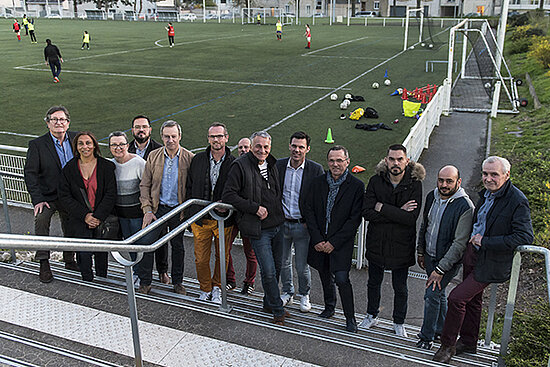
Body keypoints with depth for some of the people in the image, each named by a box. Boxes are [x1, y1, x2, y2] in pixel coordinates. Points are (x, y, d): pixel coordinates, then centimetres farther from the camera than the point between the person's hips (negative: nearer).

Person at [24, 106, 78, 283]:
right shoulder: (37, 144, -11)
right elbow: (30, 173, -12)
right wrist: (38, 200, -21)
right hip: (47, 195, -3)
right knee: (41, 218, -26)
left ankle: (69, 260, 34)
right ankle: (44, 264, -17)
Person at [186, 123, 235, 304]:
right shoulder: (197, 160, 2)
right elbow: (189, 188, 8)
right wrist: (190, 214, 6)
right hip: (200, 219, 1)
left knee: (222, 257, 13)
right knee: (201, 258, 7)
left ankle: (217, 287, 37)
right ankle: (205, 288, 30)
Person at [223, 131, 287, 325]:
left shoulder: (272, 165, 10)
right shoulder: (240, 165, -9)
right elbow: (228, 196, -14)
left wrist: (282, 215, 11)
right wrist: (255, 208, -16)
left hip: (277, 225, 6)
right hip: (258, 229, -6)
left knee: (277, 266, 14)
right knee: (268, 272, -3)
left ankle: (269, 302, 34)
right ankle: (278, 310, 15)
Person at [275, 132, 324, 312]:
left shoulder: (316, 169, -8)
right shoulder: (278, 165, 0)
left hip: (302, 225, -3)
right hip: (281, 223, 3)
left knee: (302, 266, 5)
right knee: (284, 262, 16)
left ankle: (304, 295, 29)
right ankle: (287, 293, 37)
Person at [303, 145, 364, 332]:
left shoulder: (357, 186, -9)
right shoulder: (318, 182, 2)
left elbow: (355, 219, -11)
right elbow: (309, 210, 2)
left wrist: (333, 242, -15)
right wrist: (317, 239, -7)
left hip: (341, 243, -4)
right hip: (319, 241, 4)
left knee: (341, 279, -11)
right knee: (325, 275, 17)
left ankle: (350, 317, 8)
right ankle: (329, 307, 40)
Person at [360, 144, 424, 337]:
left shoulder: (414, 184, -12)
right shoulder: (376, 181, -7)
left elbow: (411, 218, -22)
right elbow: (367, 213, -15)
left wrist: (382, 207, -20)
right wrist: (397, 213, -20)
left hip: (401, 245, -2)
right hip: (376, 242, 2)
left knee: (400, 287, 13)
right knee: (374, 283, 19)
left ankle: (399, 323, 34)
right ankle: (372, 316, 40)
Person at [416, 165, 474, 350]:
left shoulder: (465, 207, -22)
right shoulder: (432, 196, -1)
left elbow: (460, 243, -23)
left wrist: (440, 269, -23)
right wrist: (420, 252, 16)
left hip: (449, 260, -6)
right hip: (430, 255, 6)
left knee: (432, 294, -9)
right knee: (439, 292, 19)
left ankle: (427, 336, 9)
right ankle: (441, 329, 37)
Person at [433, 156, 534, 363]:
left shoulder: (517, 201, -20)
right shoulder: (486, 193, 5)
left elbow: (525, 237, -25)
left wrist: (485, 242, -24)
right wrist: (474, 239, 6)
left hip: (490, 262, -8)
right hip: (473, 254, 8)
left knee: (457, 298, -9)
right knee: (473, 299, 20)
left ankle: (448, 345, 10)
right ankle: (468, 343, 38)